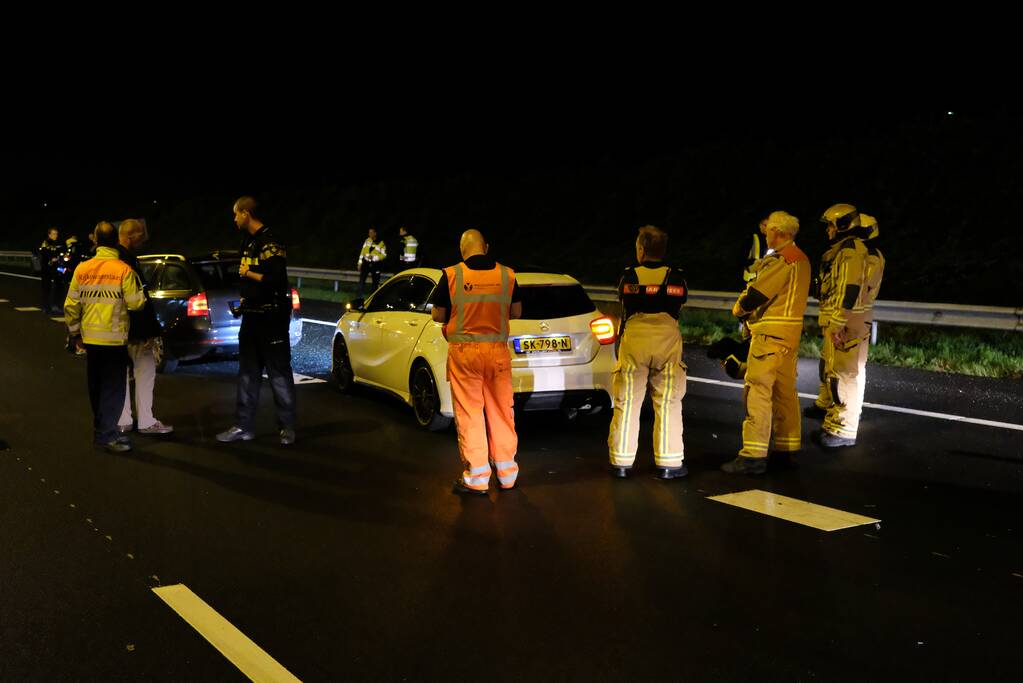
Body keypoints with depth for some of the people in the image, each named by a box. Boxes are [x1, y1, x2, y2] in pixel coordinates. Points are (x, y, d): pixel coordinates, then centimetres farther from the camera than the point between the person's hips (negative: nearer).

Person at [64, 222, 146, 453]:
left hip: (90, 338, 5)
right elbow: (135, 303, -14)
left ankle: (102, 429, 25)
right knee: (113, 388, 2)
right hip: (115, 338, -5)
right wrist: (141, 292, 8)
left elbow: (71, 306, 3)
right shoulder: (123, 270, -13)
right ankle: (106, 434, 1)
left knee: (96, 388, 15)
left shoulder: (82, 269, 0)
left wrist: (74, 333, 14)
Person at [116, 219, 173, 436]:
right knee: (145, 372, 1)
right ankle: (146, 422, 5)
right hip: (133, 331, -9)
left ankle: (122, 421, 20)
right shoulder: (127, 261, -20)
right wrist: (150, 331, -19)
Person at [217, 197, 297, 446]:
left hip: (271, 318, -9)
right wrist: (244, 304, 17)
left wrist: (249, 273, -14)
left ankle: (287, 427, 8)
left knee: (279, 374, -1)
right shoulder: (249, 240, 13)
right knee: (248, 374, 12)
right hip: (252, 316, 9)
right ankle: (243, 427, 19)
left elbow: (276, 279, -27)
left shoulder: (270, 242, -16)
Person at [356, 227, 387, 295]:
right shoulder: (367, 240, 6)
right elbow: (362, 252, 10)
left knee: (375, 282, 7)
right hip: (366, 263, 2)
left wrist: (373, 257, -18)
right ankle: (360, 297, -10)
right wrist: (360, 263, 8)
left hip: (375, 265, -2)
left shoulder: (381, 243, -5)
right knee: (361, 280, -10)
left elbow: (383, 255, -7)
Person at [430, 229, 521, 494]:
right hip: (498, 351, 3)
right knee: (501, 413, 12)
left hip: (463, 352, -2)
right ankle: (507, 474, 22)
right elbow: (516, 312, 10)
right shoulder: (507, 274, 0)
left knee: (469, 415, 5)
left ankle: (476, 478, 9)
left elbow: (438, 315, 0)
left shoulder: (451, 275, -7)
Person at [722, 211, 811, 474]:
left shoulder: (780, 260, -15)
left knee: (758, 388, -10)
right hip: (792, 331, 10)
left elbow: (757, 292, -15)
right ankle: (787, 447, 23)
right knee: (785, 390, 15)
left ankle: (754, 456, -12)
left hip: (771, 332, -10)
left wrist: (739, 308, 4)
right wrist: (749, 308, 10)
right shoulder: (801, 259, 16)